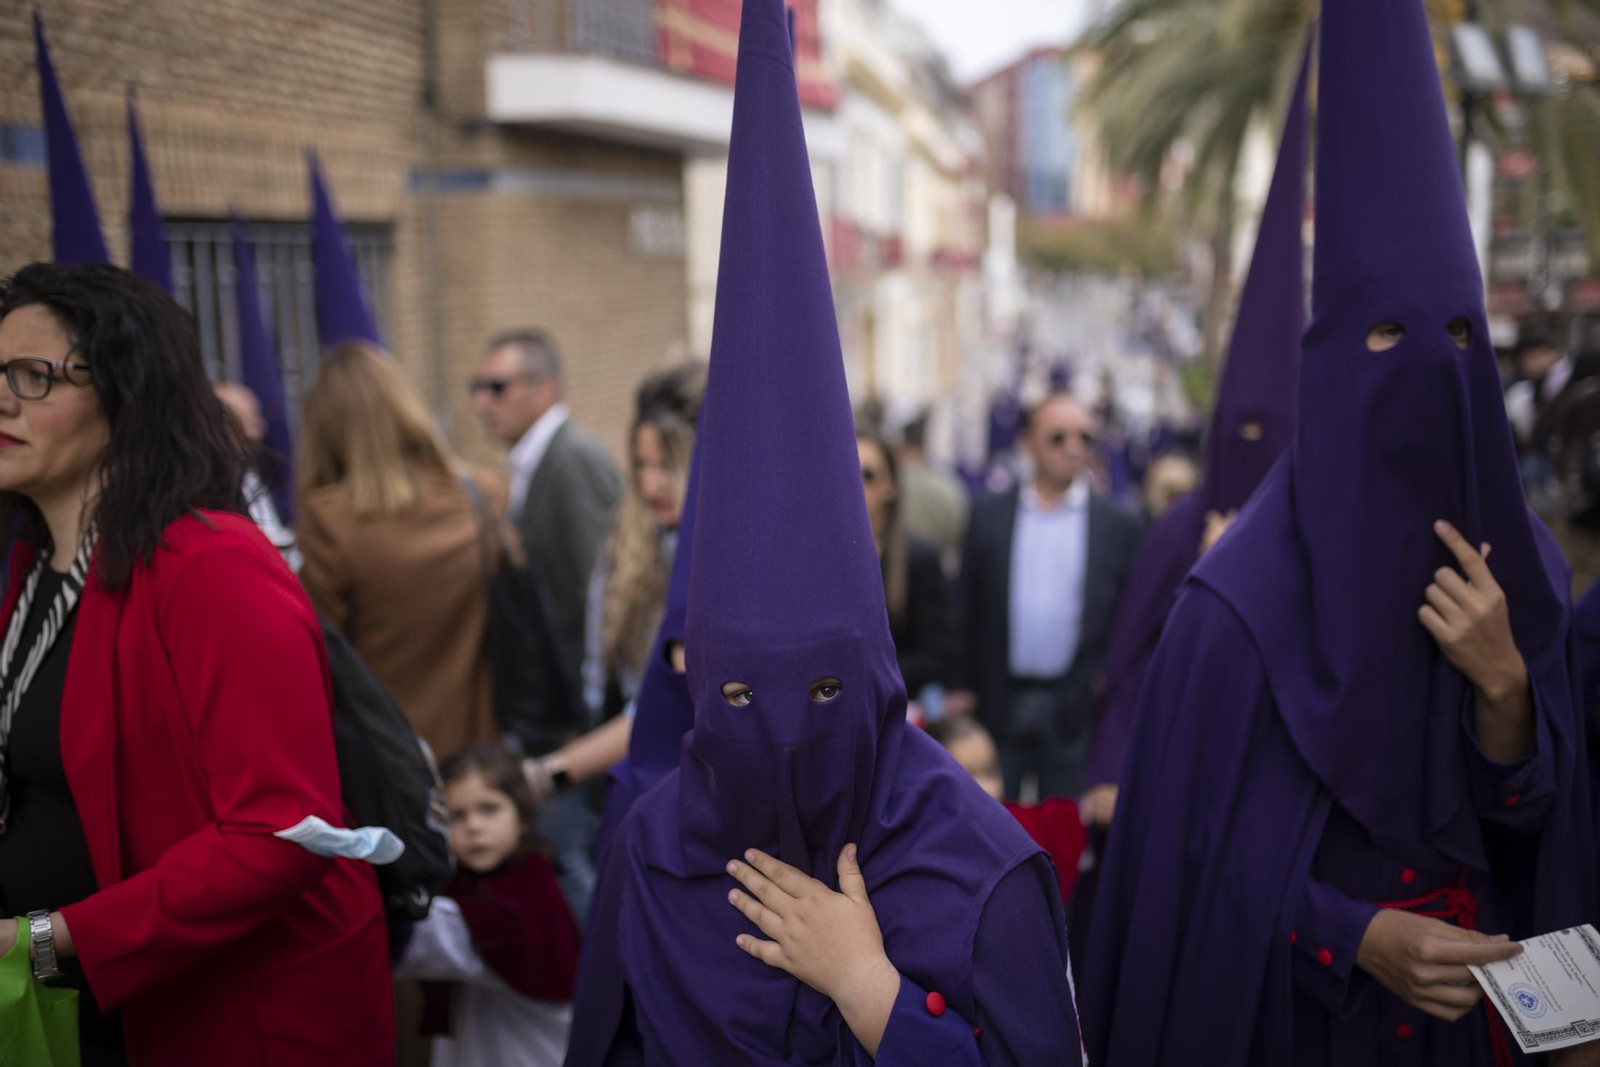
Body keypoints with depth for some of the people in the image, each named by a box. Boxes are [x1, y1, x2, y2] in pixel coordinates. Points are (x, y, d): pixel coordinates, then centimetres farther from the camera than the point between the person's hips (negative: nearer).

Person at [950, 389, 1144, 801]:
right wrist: (961, 688, 1)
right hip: (1000, 705, 1)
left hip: (1078, 708, 0)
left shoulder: (1118, 525, 3)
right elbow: (968, 609, 4)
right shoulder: (988, 516, 5)